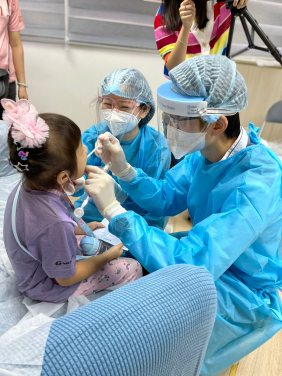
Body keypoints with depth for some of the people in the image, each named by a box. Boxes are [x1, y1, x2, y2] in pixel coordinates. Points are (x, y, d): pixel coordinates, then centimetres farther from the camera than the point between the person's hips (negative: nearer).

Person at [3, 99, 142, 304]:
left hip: (40, 261, 8)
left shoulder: (28, 186, -17)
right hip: (50, 287, -7)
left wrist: (81, 228, 5)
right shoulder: (55, 224, -42)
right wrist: (106, 257, -12)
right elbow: (65, 278, -24)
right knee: (132, 268, -3)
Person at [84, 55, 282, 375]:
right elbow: (165, 199, -3)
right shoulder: (206, 150, -11)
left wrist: (114, 210, -37)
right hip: (207, 254, 7)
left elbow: (190, 265, -39)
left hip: (242, 290, -6)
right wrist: (122, 168, -19)